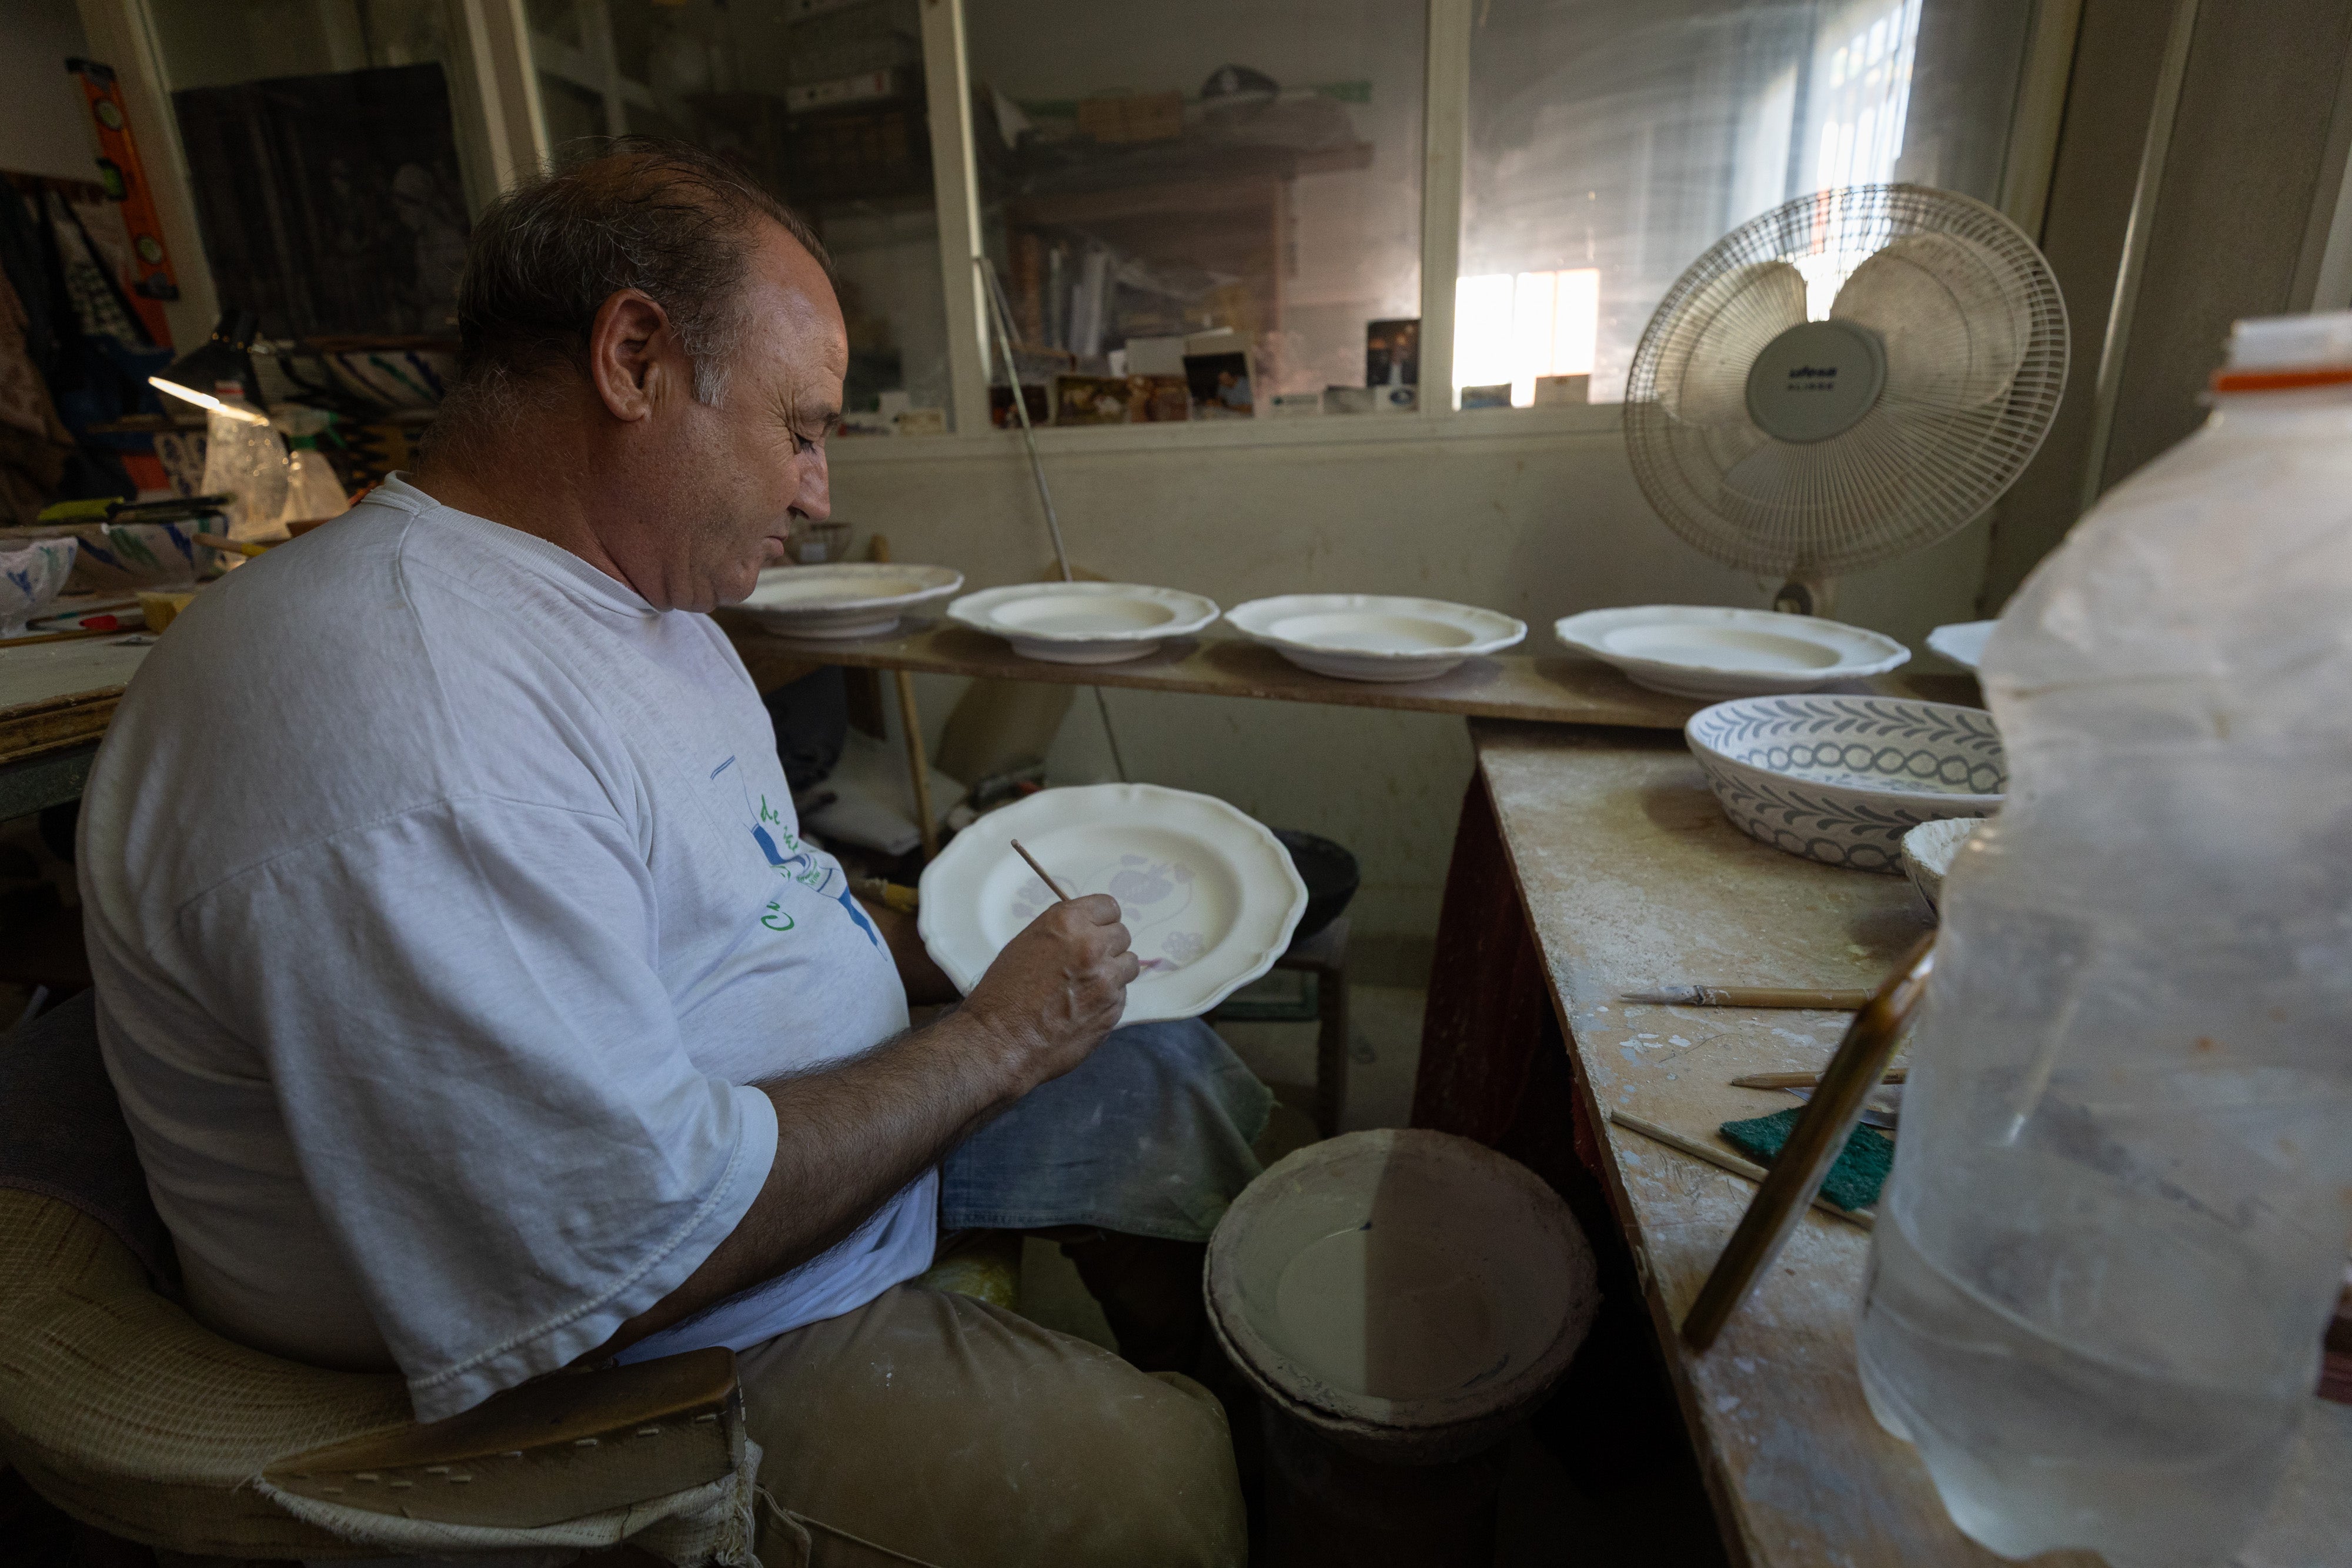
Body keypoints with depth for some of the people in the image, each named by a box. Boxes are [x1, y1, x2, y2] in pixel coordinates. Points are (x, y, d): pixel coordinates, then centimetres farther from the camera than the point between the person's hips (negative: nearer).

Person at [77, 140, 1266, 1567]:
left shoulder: (628, 584, 3)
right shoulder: (410, 728, -31)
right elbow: (640, 1250, -30)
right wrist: (996, 1042, -20)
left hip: (837, 1106, 9)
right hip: (648, 1367, -9)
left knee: (1184, 1090, 12)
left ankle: (1235, 1396, 36)